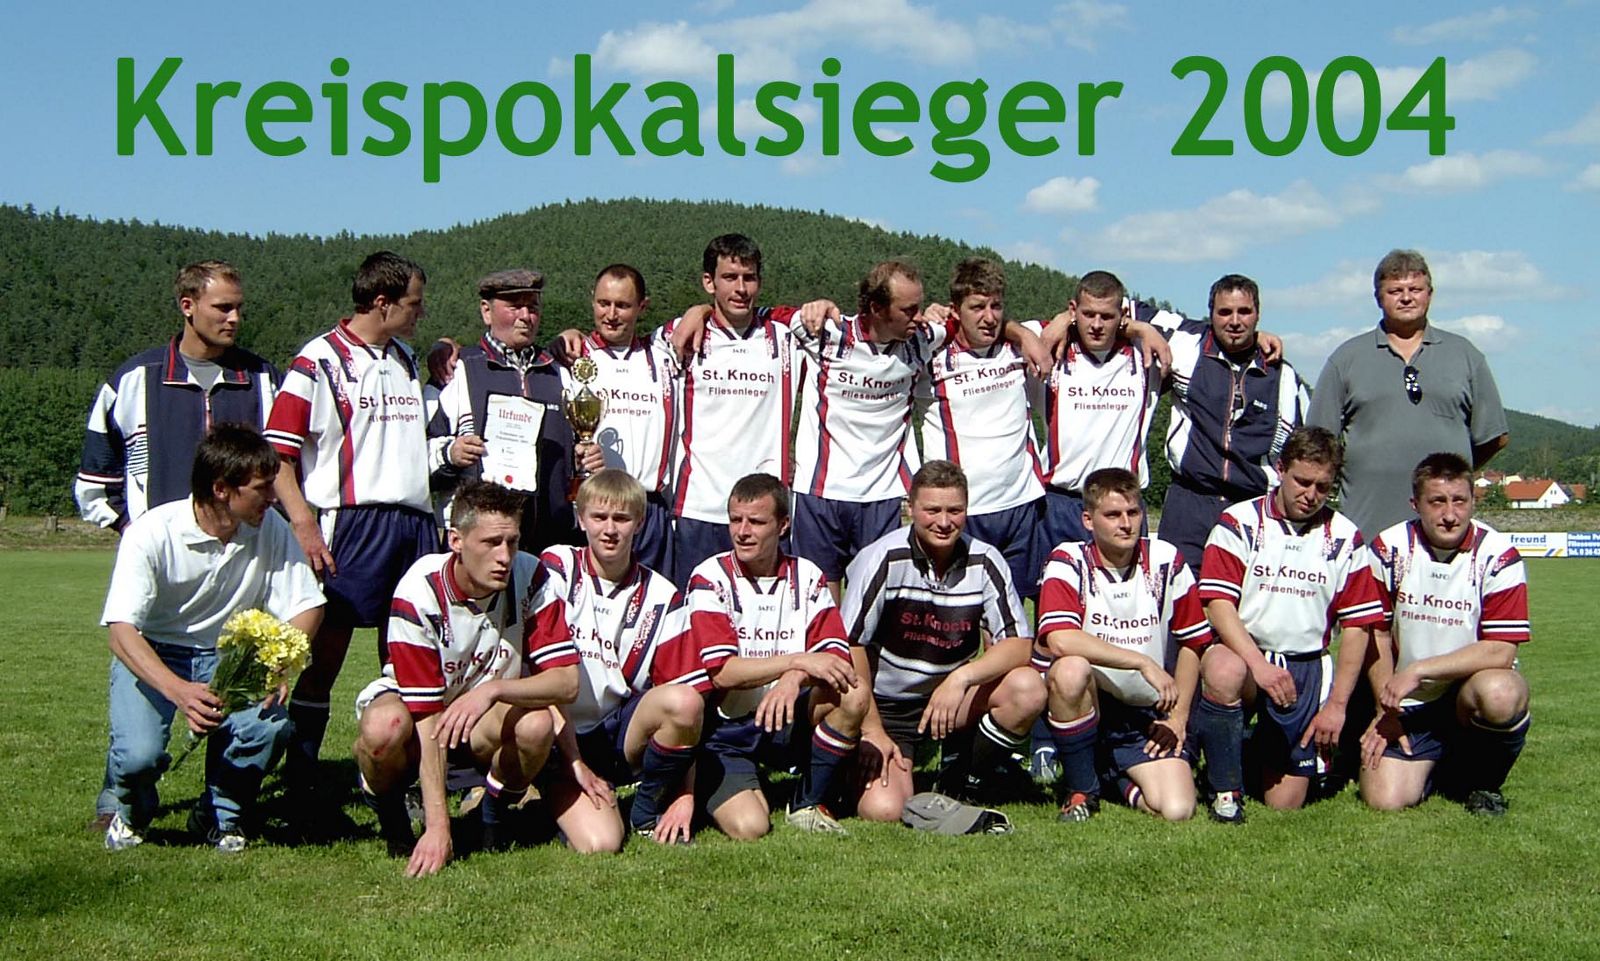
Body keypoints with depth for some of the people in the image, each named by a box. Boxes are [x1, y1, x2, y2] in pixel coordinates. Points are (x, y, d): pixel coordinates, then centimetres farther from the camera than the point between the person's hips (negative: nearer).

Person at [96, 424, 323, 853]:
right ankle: (121, 808, 14)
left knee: (271, 721, -28)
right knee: (139, 754, -27)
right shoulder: (152, 533, -23)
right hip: (151, 655, -2)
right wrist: (178, 690, -45)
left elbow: (307, 607, -8)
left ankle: (221, 817, 3)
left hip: (228, 655, 2)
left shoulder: (270, 529, -13)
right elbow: (121, 632, -28)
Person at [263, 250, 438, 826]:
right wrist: (304, 525, -17)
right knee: (325, 653, -4)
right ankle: (300, 786, 4)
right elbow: (277, 454, -8)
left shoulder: (408, 361, 19)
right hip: (349, 521, -6)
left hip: (414, 520, 7)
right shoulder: (318, 363, -3)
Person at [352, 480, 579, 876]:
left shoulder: (530, 578, -18)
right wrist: (437, 826, -32)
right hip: (412, 708, -2)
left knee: (536, 724, -32)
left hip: (489, 722, 2)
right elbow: (425, 714, -28)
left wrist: (493, 689, -41)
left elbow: (567, 681, -23)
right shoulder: (419, 592, -26)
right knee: (385, 727, -37)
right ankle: (392, 821, -2)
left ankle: (496, 816, 0)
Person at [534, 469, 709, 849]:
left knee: (683, 702, -30)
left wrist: (686, 796, -12)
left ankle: (650, 813, -3)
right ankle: (564, 802, 10)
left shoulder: (661, 597, 0)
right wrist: (576, 764, -15)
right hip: (563, 737, -3)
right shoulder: (558, 569, -5)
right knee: (599, 843, -28)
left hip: (624, 733, 3)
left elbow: (687, 695, -5)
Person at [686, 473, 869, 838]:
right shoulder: (710, 578, -7)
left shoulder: (807, 577, 4)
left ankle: (810, 805, -5)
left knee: (853, 693, -24)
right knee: (750, 827, -24)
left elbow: (837, 654, -7)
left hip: (789, 719, 3)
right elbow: (721, 672, -17)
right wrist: (798, 660, -26)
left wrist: (796, 678, -28)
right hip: (725, 729, -3)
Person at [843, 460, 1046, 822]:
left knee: (1028, 689, -23)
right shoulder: (883, 559, -17)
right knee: (882, 809, -25)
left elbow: (1019, 644, -12)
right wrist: (872, 730, -13)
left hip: (953, 697, 4)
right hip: (885, 705, -4)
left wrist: (962, 678, -29)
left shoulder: (985, 562, -8)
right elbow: (851, 647, -13)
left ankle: (970, 778, 2)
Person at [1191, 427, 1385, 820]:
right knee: (1224, 670, -41)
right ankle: (1226, 793, -20)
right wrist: (1258, 663, -27)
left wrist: (1337, 704, -2)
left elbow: (1357, 626, 5)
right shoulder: (1239, 523, -3)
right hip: (1244, 654, -2)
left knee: (1286, 805, 0)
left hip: (1307, 667, 2)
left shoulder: (1345, 538, 5)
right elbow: (1219, 604, -12)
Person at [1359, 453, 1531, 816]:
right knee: (1385, 799, -16)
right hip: (1410, 705, 2)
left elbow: (1501, 652, -17)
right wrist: (1386, 708, -1)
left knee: (1499, 694, -37)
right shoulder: (1390, 549, -4)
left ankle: (1484, 782, -4)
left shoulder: (1498, 555, -12)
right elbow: (1378, 635, 5)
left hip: (1470, 691, -2)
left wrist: (1417, 670, -21)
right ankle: (1437, 765, 21)